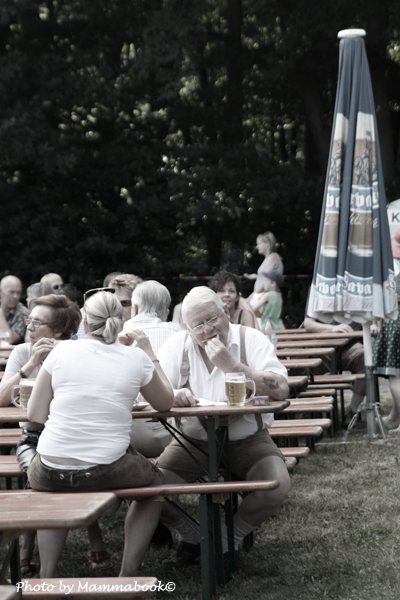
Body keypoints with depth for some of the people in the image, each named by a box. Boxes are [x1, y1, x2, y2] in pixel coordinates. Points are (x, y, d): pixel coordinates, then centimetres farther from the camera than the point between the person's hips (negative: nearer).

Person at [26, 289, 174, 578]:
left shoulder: (62, 351, -1)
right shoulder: (136, 358, -2)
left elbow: (35, 414, 2)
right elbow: (165, 403, 16)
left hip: (49, 474, 1)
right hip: (107, 473, -1)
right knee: (155, 480, 31)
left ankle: (47, 574, 28)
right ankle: (128, 571, 23)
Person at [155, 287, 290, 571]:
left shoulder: (252, 339, -7)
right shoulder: (177, 345, 0)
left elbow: (281, 389, -21)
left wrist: (232, 365, -26)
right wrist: (173, 395, -32)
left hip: (248, 439, -1)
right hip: (193, 441, 1)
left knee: (277, 486, -27)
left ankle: (229, 541, 1)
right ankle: (191, 537, 10)